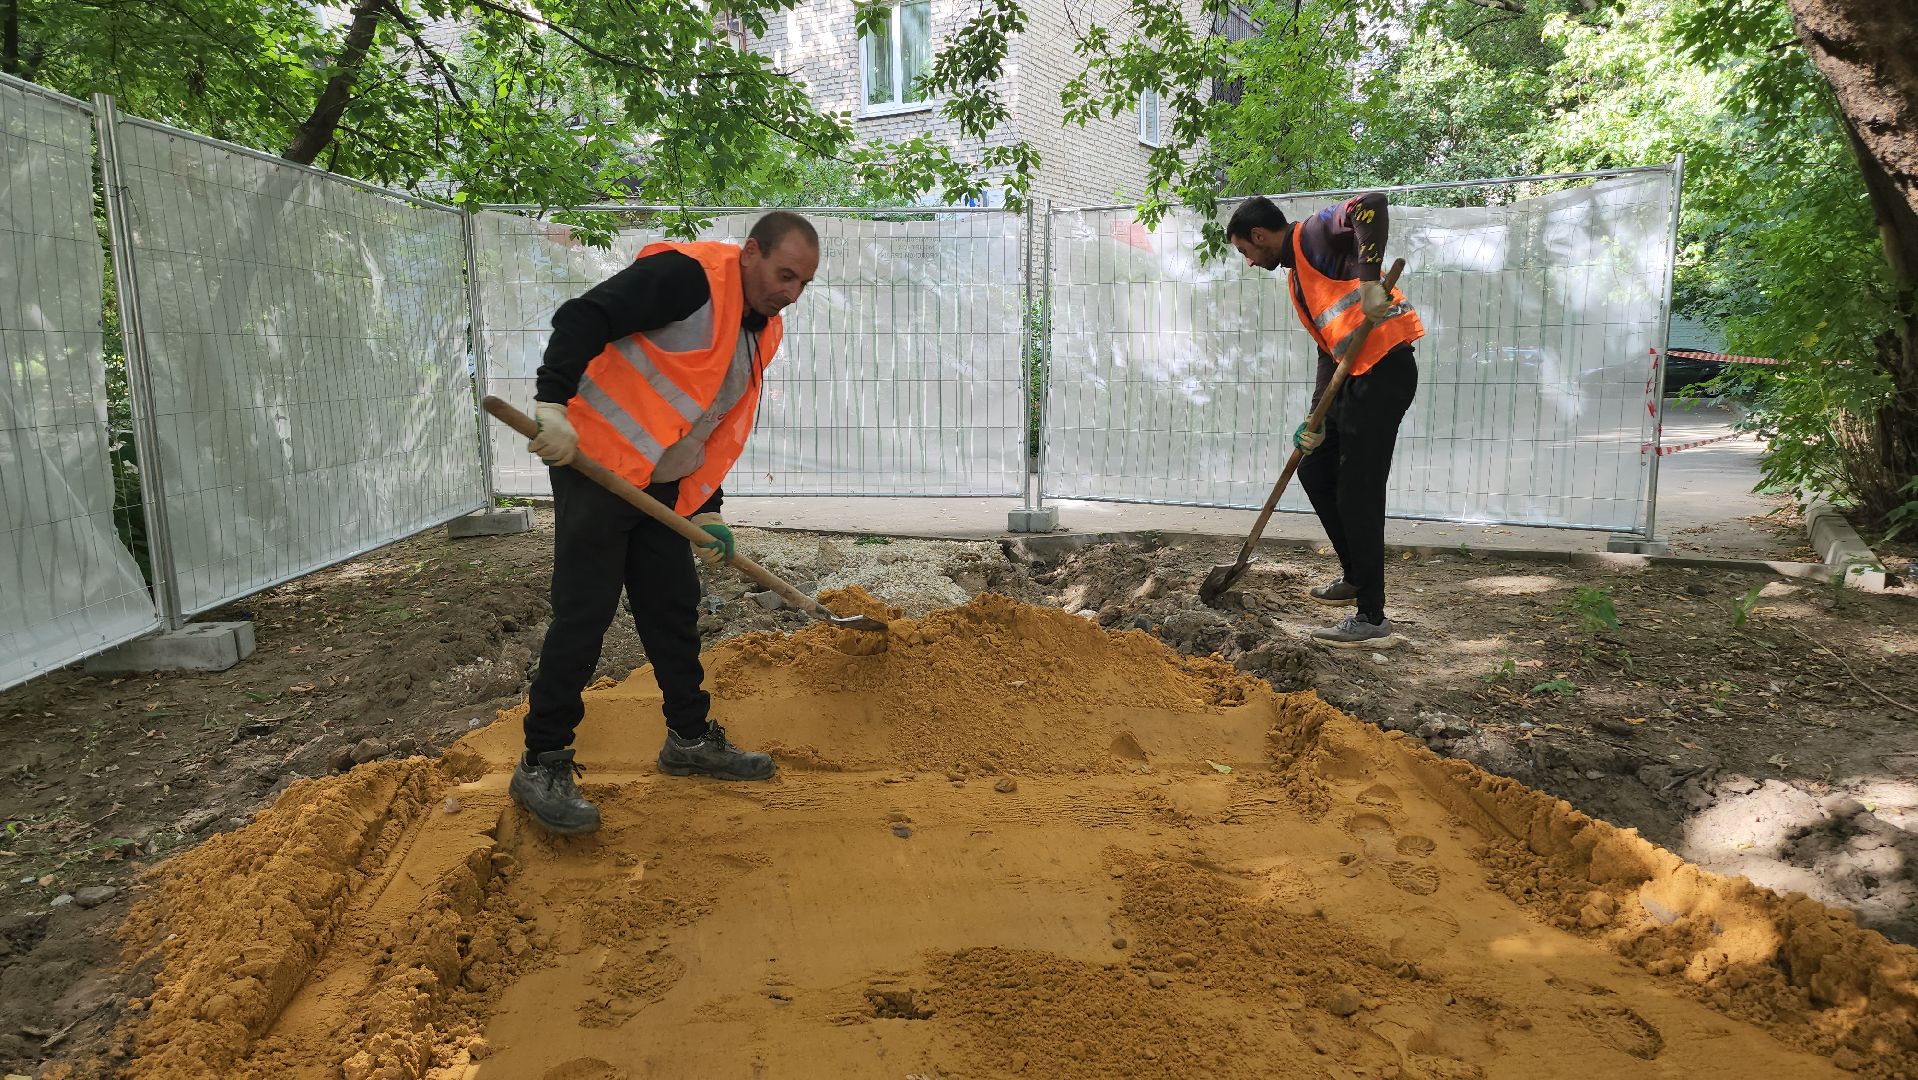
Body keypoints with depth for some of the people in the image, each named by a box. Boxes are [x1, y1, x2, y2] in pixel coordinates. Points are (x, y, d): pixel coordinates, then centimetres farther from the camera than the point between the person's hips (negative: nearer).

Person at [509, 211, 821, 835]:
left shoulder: (762, 332, 11)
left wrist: (707, 507, 10)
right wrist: (553, 404, -34)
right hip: (594, 464, -9)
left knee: (675, 609, 13)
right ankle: (542, 763, 5)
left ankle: (690, 738, 27)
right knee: (583, 615, -6)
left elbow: (721, 430, 17)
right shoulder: (687, 275, -16)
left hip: (662, 488, 9)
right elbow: (582, 318, -24)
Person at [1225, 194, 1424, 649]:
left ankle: (1372, 621, 0)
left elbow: (1373, 203, -25)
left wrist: (1369, 278, -34)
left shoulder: (1315, 234, -5)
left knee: (1357, 495, -7)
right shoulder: (1296, 278, 21)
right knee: (1314, 468, 19)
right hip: (1356, 376, 10)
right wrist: (1317, 420, 11)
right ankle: (1355, 577, 33)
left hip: (1385, 368, -10)